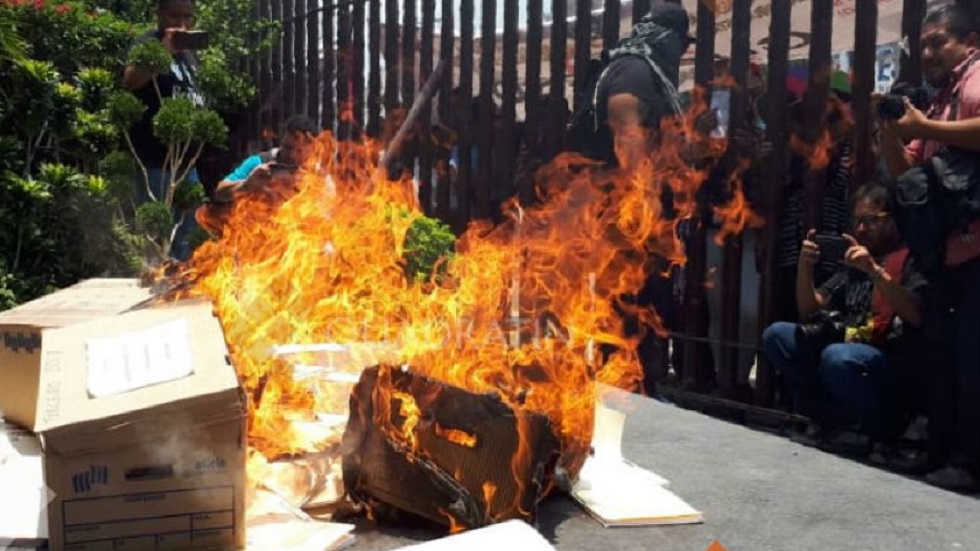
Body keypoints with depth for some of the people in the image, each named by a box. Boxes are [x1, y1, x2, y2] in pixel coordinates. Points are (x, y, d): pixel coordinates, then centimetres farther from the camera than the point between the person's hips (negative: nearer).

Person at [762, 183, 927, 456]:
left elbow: (916, 317, -18)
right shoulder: (852, 261, 16)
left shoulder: (910, 259, -2)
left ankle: (887, 433, -8)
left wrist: (875, 271, -26)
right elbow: (810, 312, 12)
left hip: (894, 364, -6)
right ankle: (834, 421, -4)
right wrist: (805, 267, -5)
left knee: (837, 357, -36)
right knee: (776, 335, -8)